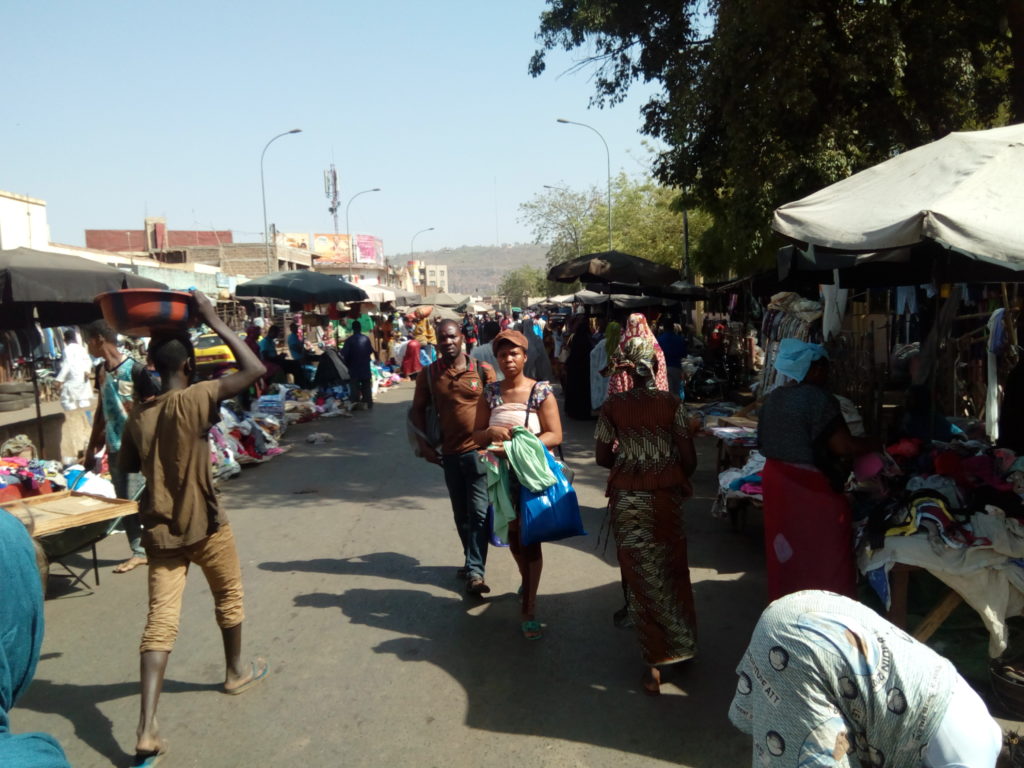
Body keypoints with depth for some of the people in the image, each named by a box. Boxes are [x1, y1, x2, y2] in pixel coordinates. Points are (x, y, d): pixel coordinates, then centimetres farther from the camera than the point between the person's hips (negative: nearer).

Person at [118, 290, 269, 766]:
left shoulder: (138, 415, 1)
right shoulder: (194, 399, -16)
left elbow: (128, 466, 16)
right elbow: (255, 369, -18)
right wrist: (214, 320, -12)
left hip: (159, 529, 4)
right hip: (204, 525, -4)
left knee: (160, 621, 1)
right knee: (229, 597, 22)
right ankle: (237, 671, 41)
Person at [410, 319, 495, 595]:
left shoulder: (482, 370, -5)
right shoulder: (428, 374, 2)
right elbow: (418, 410, 9)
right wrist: (424, 445, 0)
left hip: (480, 450, -3)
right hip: (450, 453, 3)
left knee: (479, 512, -6)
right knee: (461, 514, 15)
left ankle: (474, 571, -2)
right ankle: (472, 559, 32)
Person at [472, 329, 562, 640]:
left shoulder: (541, 391, -9)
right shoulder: (490, 392, 2)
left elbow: (555, 435, -14)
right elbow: (476, 434, 5)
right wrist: (491, 432, -19)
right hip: (502, 473, 4)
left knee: (530, 538, 0)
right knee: (513, 533, 18)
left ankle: (529, 608, 10)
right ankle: (527, 581, 45)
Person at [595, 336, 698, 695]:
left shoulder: (612, 405, -7)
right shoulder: (672, 403, -9)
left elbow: (602, 457, -3)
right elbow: (689, 459, -8)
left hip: (626, 499, 0)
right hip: (665, 496, 0)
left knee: (640, 575, 10)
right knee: (671, 571, 19)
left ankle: (654, 662, 15)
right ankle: (680, 644, 34)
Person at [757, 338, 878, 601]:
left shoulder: (773, 397, 8)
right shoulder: (819, 398, -16)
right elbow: (843, 446, -18)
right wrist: (875, 444, -2)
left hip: (776, 478, 8)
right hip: (810, 485, -8)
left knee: (786, 551, 18)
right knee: (823, 553, 5)